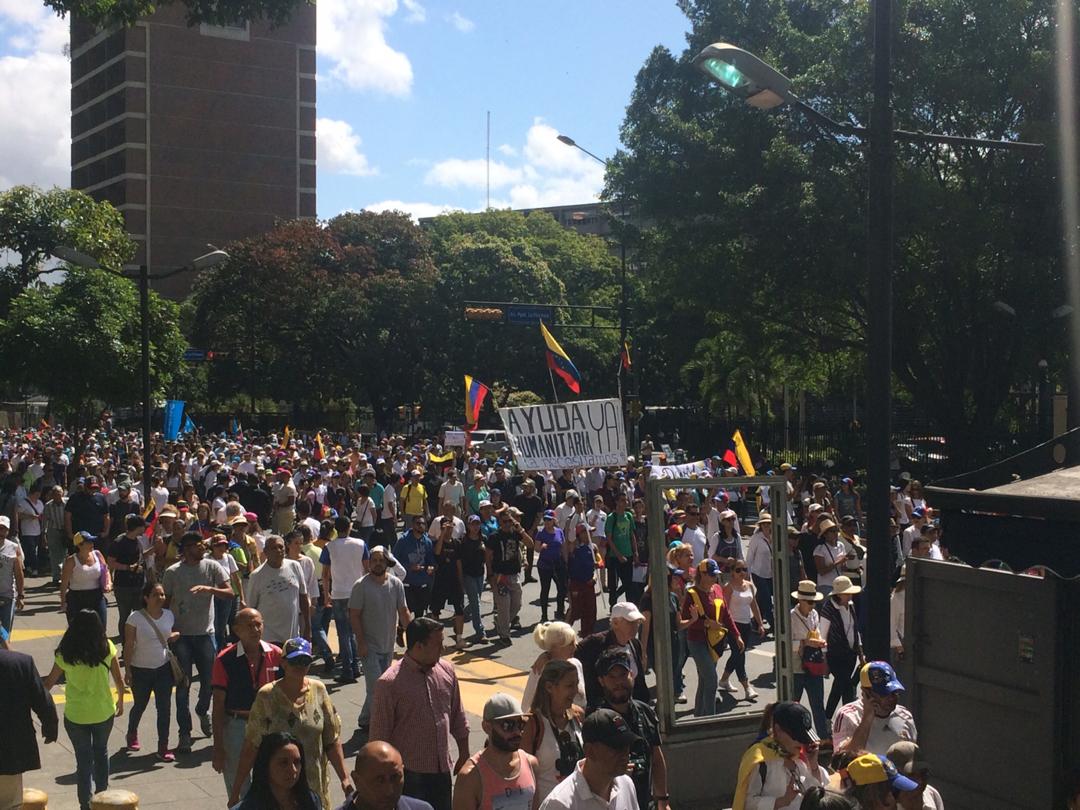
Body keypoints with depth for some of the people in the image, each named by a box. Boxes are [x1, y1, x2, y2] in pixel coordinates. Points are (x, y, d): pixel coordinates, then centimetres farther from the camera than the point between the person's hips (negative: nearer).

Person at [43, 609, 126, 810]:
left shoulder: (65, 654, -14)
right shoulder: (107, 648, -11)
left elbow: (49, 682, -4)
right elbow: (119, 680, -3)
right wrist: (120, 699, 15)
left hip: (75, 715, -1)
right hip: (104, 712, 2)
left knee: (83, 759, 11)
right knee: (101, 752, 25)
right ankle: (102, 794, 33)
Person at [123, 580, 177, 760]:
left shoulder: (169, 615, -2)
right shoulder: (135, 618, -15)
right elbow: (129, 645, -11)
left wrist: (178, 635, -9)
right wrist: (127, 670, -11)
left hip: (164, 668, 3)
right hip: (141, 670, -3)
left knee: (164, 708, 0)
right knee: (140, 706, 16)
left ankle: (163, 748, 9)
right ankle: (132, 735, 45)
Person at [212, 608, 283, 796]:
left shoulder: (276, 655, -1)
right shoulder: (225, 660, -8)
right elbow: (218, 706, -5)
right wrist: (218, 747, -5)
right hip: (236, 727, -2)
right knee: (238, 791, 6)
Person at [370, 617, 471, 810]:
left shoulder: (446, 670, 1)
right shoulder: (389, 683, -18)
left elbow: (457, 718, 12)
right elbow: (379, 735, -12)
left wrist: (464, 755, 16)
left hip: (442, 770, 6)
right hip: (409, 773, -6)